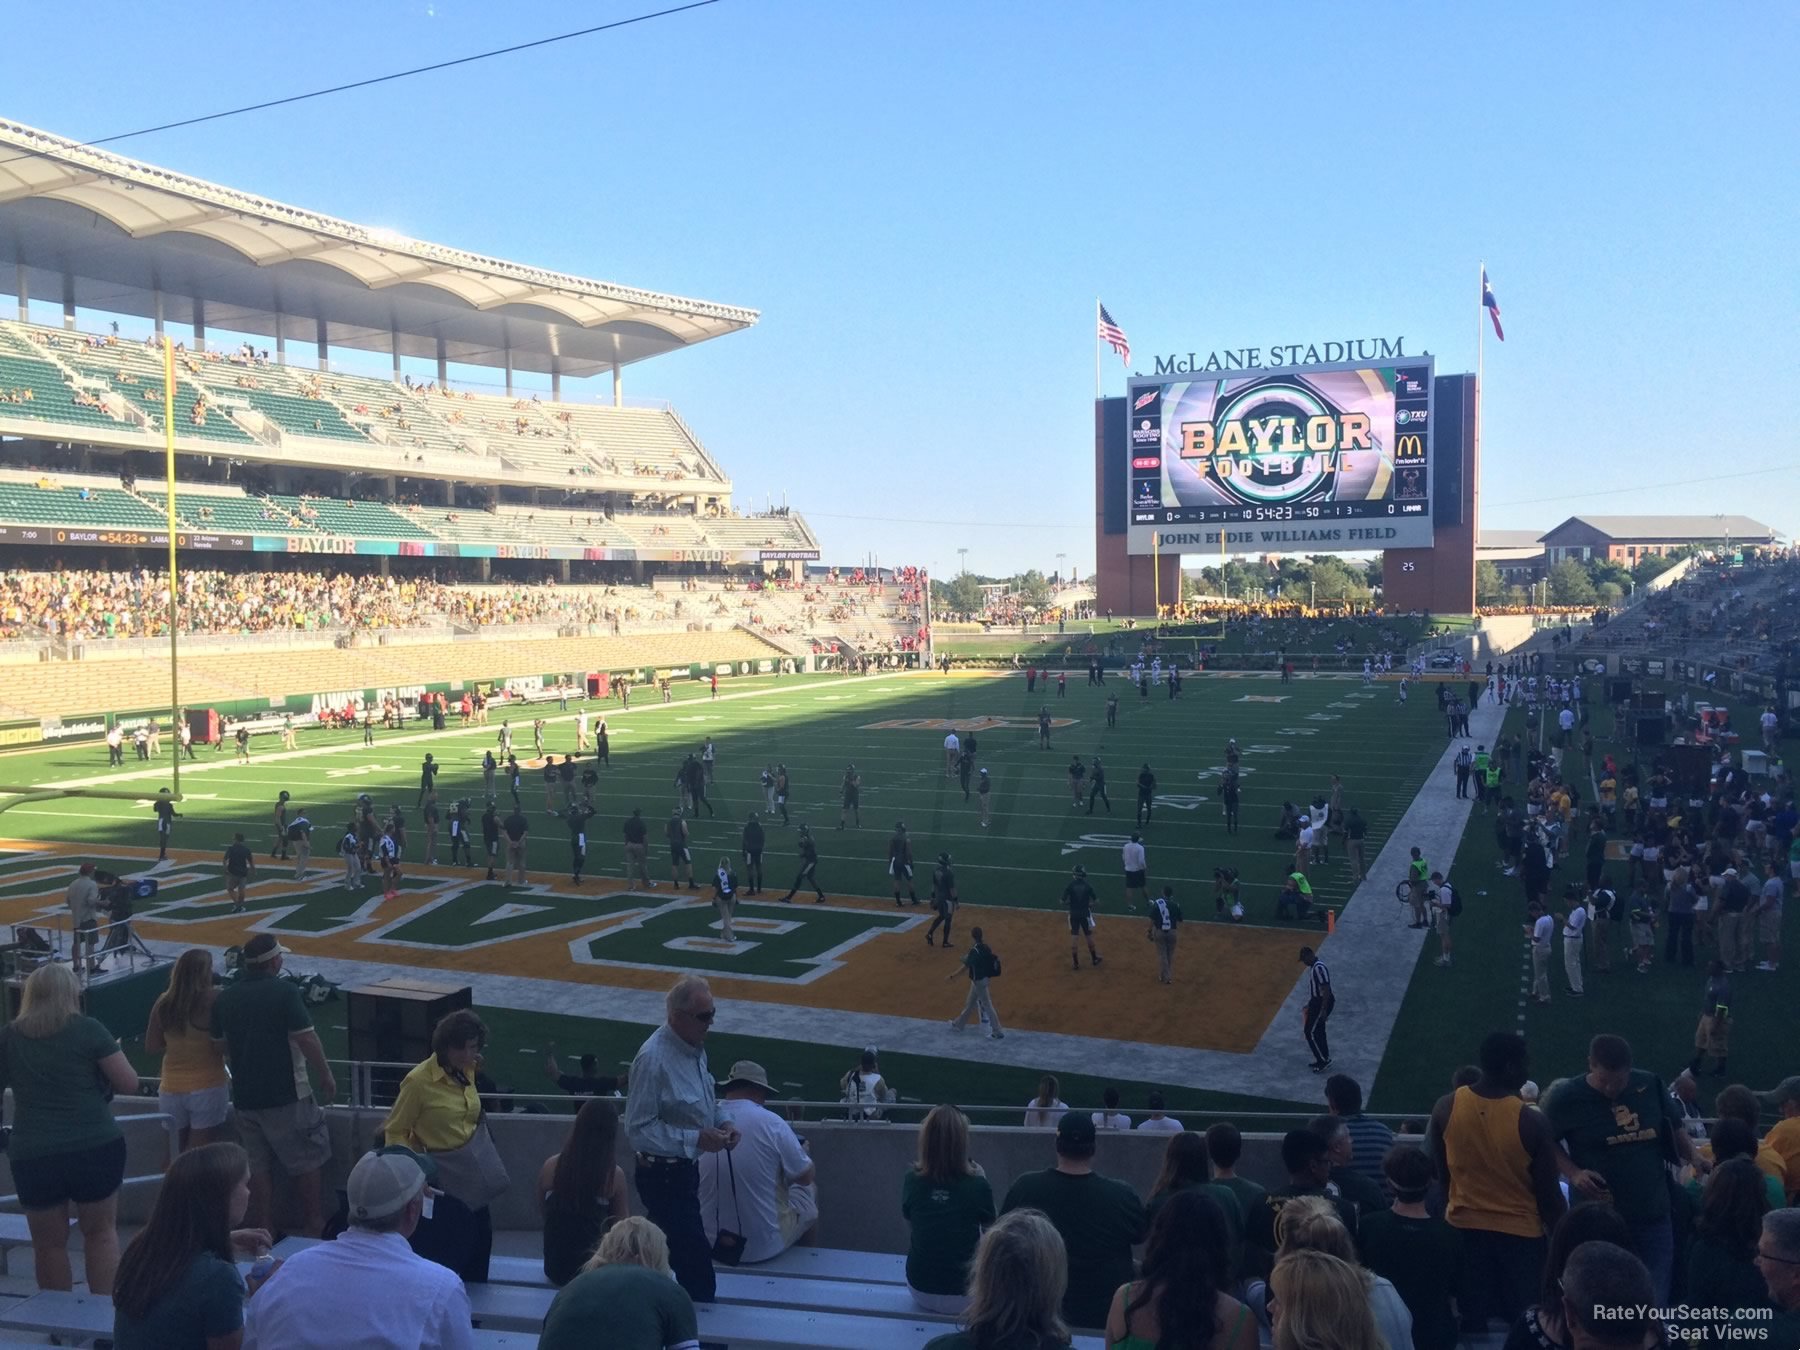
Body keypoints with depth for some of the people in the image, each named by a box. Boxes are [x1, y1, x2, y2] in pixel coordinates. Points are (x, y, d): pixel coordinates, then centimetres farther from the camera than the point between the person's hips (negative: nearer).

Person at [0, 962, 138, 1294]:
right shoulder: (88, 1029, -6)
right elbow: (129, 1083, -5)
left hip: (33, 1155, 1)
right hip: (95, 1148, -1)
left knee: (49, 1243, 14)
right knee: (100, 1231, 15)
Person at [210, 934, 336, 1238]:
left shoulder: (224, 999, 4)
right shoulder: (284, 992, -15)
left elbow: (222, 1045, 15)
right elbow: (307, 1040, -18)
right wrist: (326, 1077, -7)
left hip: (245, 1095, 6)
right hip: (286, 1094, -6)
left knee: (256, 1165, 14)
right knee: (305, 1160, 8)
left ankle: (260, 1228, 19)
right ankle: (312, 1223, 15)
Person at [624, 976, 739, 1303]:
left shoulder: (694, 1046, 2)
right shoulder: (653, 1058, -24)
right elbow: (638, 1129, -23)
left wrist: (723, 1121, -1)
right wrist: (696, 1138, -25)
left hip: (686, 1168, 9)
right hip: (663, 1175, -9)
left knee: (673, 1251, 21)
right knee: (696, 1258, -7)